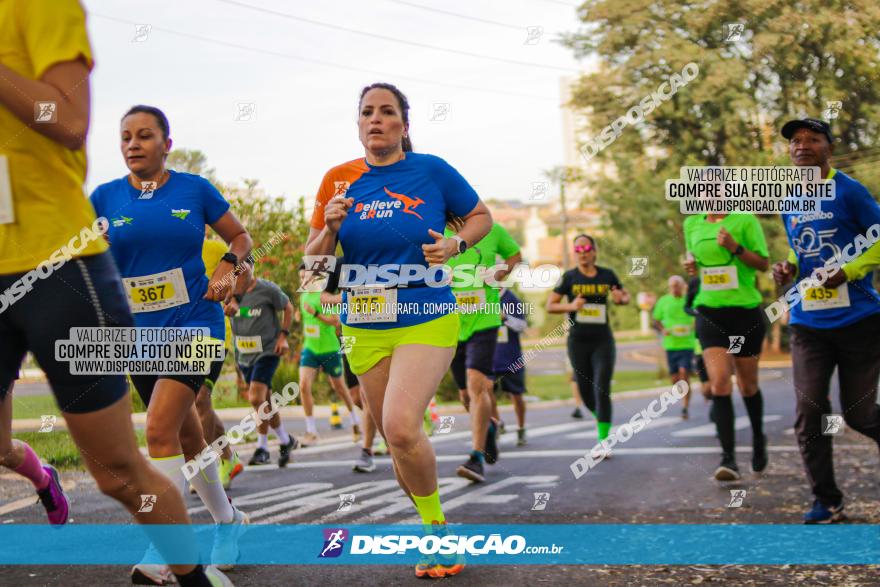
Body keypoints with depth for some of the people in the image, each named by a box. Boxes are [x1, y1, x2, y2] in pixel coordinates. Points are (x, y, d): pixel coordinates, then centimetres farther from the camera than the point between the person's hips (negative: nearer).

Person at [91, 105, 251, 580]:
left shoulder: (195, 189, 0)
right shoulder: (105, 197, 4)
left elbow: (239, 236, 12)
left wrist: (227, 268, -6)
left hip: (195, 324, -4)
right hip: (138, 333, 4)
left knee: (160, 429, -20)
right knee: (187, 438, 14)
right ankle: (228, 520, 33)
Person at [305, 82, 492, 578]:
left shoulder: (432, 171, -3)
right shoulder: (339, 180, 4)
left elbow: (481, 217, 11)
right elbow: (313, 263, 7)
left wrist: (454, 245, -8)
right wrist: (330, 227, -13)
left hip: (427, 320, -4)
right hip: (364, 327, 4)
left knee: (401, 427, -22)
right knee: (398, 441, 10)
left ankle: (435, 523, 0)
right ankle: (434, 532, 28)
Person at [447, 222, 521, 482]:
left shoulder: (492, 231, 0)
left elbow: (515, 254, 18)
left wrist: (500, 273, -3)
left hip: (483, 322, -3)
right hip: (450, 325, 3)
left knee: (476, 385, -20)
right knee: (466, 394, 13)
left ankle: (476, 458, -20)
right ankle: (490, 426, 46)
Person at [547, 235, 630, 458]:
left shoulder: (607, 275, 2)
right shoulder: (569, 277, -1)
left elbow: (625, 295, 17)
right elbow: (550, 306, -2)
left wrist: (621, 298, -6)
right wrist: (571, 306, -19)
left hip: (603, 341, -1)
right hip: (578, 342, 1)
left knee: (602, 391, -12)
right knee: (586, 393, 7)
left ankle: (603, 441, -8)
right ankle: (601, 418, 38)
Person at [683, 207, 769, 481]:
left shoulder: (745, 220, -4)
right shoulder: (692, 224, 9)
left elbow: (763, 263, -5)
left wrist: (735, 247, -20)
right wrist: (691, 267, 1)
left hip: (745, 311, -2)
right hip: (709, 312, 2)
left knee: (747, 385, 11)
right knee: (719, 382, -15)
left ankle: (758, 438, 37)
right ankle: (728, 457, -18)